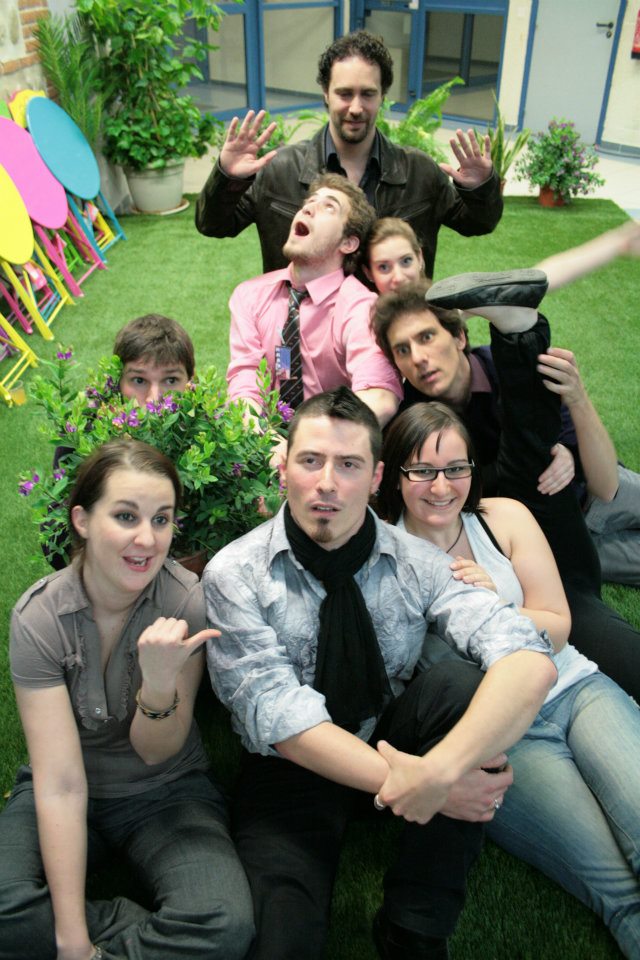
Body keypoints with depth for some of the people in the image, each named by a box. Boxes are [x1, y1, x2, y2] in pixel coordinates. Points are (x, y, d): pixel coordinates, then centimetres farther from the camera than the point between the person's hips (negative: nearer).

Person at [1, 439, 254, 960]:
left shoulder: (189, 602, -18)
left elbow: (156, 754, -12)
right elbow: (60, 784, -21)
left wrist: (160, 682, -34)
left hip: (168, 792, 0)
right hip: (65, 796, 1)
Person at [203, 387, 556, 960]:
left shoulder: (415, 563, -11)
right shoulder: (235, 574, -14)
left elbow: (531, 660, -24)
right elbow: (277, 714, -22)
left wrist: (441, 770, -38)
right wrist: (398, 782, -30)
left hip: (393, 742, 3)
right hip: (292, 770, -2)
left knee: (462, 685, -27)